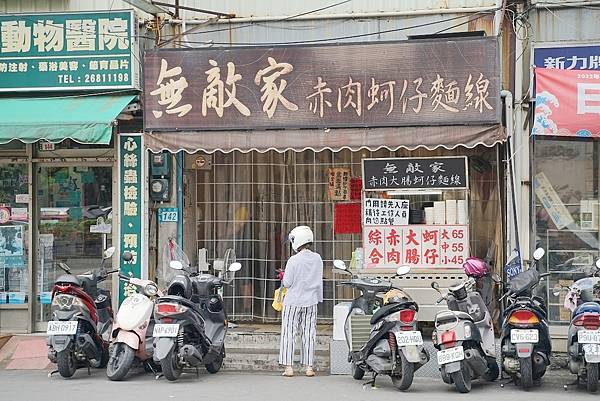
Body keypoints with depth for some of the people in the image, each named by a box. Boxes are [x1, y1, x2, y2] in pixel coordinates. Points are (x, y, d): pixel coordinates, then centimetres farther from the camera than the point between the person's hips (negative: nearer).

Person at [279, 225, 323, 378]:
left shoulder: (293, 260, -16)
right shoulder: (317, 259, -1)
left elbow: (287, 283, -12)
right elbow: (319, 281, 9)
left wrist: (283, 279, 9)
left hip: (293, 302, -4)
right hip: (311, 302, 4)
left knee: (289, 333, 3)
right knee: (309, 334, 9)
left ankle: (288, 367, -1)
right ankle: (309, 366, 9)